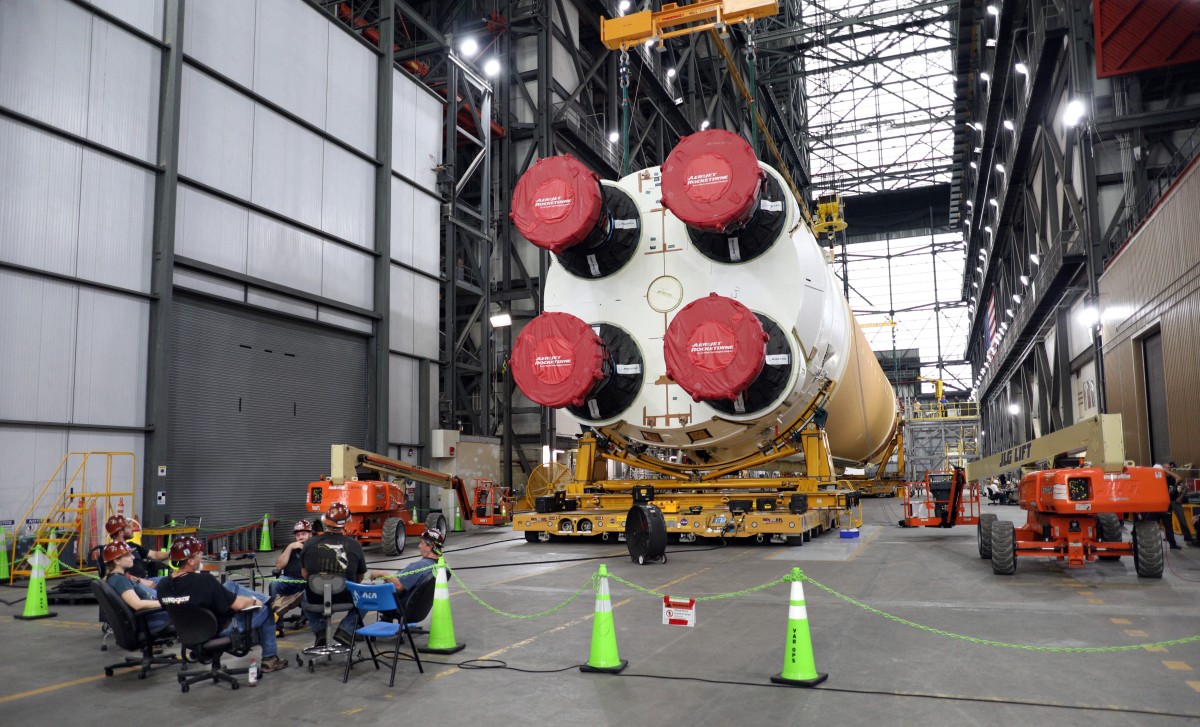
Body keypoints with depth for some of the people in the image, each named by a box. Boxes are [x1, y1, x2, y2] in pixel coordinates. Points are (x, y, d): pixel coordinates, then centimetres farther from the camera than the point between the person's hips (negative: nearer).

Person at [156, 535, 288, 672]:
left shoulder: (162, 585, -16)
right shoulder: (204, 581, -35)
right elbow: (238, 605, -25)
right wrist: (253, 601, -3)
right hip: (220, 630, -7)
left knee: (232, 585, 20)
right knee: (266, 609, 13)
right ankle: (269, 658, 24)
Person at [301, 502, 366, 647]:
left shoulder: (310, 543, -7)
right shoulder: (354, 545, -9)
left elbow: (304, 574, 4)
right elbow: (360, 577, 2)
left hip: (316, 598, 2)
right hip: (345, 598, -1)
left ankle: (319, 630, 14)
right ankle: (345, 629, 8)